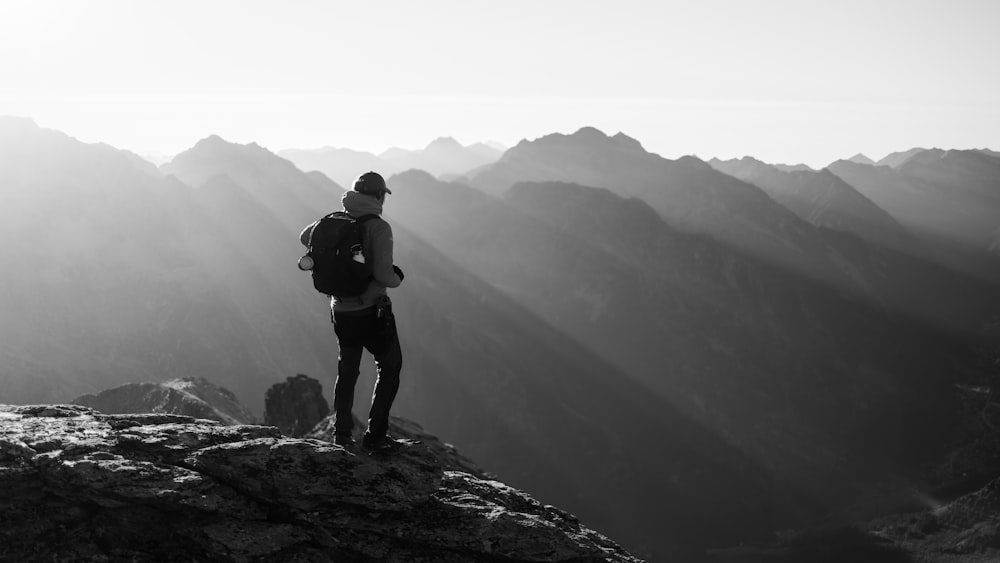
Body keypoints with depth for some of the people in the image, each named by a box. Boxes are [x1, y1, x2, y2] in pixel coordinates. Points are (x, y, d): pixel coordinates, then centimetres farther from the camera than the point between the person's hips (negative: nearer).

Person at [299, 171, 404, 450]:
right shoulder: (379, 227, -17)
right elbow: (383, 274, -24)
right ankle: (375, 435, 10)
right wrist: (397, 278, -3)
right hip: (373, 311, -6)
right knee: (390, 368, 13)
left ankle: (341, 433, 27)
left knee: (347, 370, 22)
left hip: (341, 310, 6)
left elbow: (305, 237, 19)